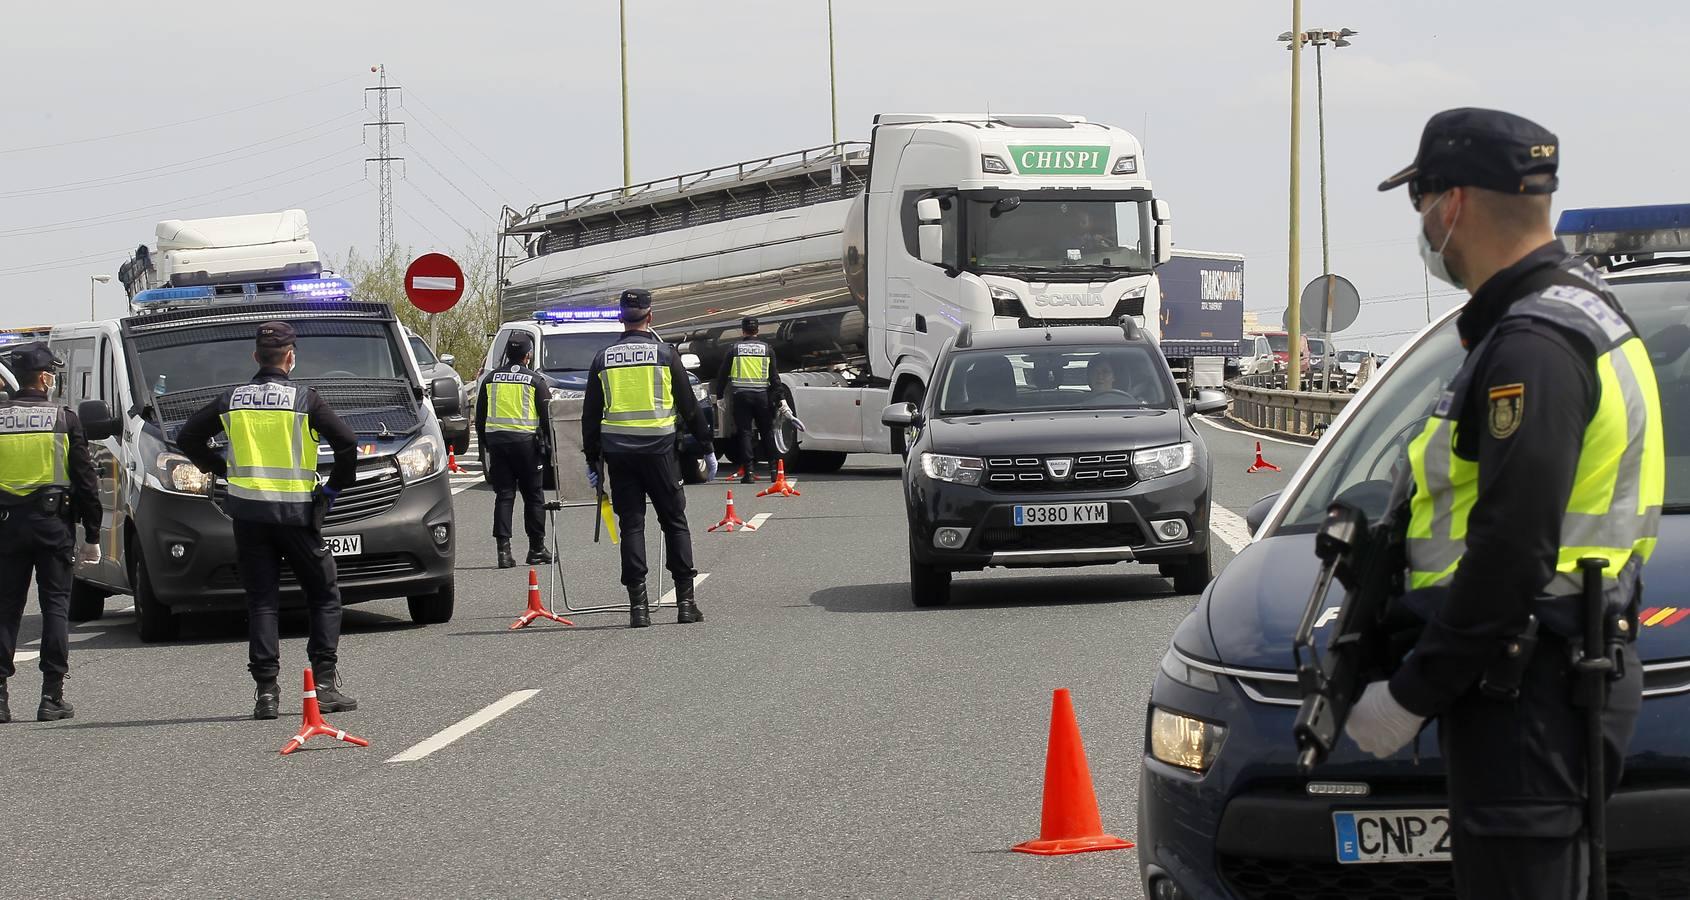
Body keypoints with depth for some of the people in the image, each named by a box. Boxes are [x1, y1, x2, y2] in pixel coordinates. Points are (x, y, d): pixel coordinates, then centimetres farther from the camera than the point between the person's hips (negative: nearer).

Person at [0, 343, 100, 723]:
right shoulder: (65, 420, -3)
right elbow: (85, 479, -2)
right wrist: (92, 536, 3)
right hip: (53, 523, -2)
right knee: (55, 606, 4)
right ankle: (52, 697, 0)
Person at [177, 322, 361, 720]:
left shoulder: (231, 401, 6)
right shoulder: (304, 400, -5)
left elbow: (188, 439, 13)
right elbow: (347, 442, -11)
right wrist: (335, 486, 3)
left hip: (248, 515, 3)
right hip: (295, 512, -3)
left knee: (260, 602, 6)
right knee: (324, 597, 8)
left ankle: (266, 691, -3)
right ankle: (325, 683, -1)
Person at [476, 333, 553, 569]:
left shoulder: (491, 379, 9)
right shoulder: (535, 380, -1)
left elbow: (480, 416, 14)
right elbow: (547, 415, -1)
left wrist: (485, 443, 21)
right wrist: (549, 444, 8)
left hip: (496, 441, 3)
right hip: (526, 441, -3)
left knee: (503, 496, 3)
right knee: (533, 496, 6)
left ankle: (503, 549, -6)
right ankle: (536, 549, 10)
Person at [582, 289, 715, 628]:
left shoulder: (603, 359, 6)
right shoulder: (665, 354, -1)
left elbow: (590, 414, 9)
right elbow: (689, 406, 2)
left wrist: (592, 459, 16)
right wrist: (707, 448, 10)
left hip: (618, 451, 2)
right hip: (659, 448, -2)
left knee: (631, 525, 4)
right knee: (675, 522, 8)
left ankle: (638, 606, -1)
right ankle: (685, 600, 3)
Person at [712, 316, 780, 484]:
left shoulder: (734, 349, 4)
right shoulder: (766, 349, 6)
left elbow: (722, 375, 5)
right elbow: (774, 377, 4)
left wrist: (719, 396, 12)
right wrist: (779, 399, 6)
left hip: (741, 396, -1)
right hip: (762, 395, 1)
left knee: (744, 433, 0)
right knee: (767, 432, 12)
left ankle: (748, 472, -7)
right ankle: (773, 468, 11)